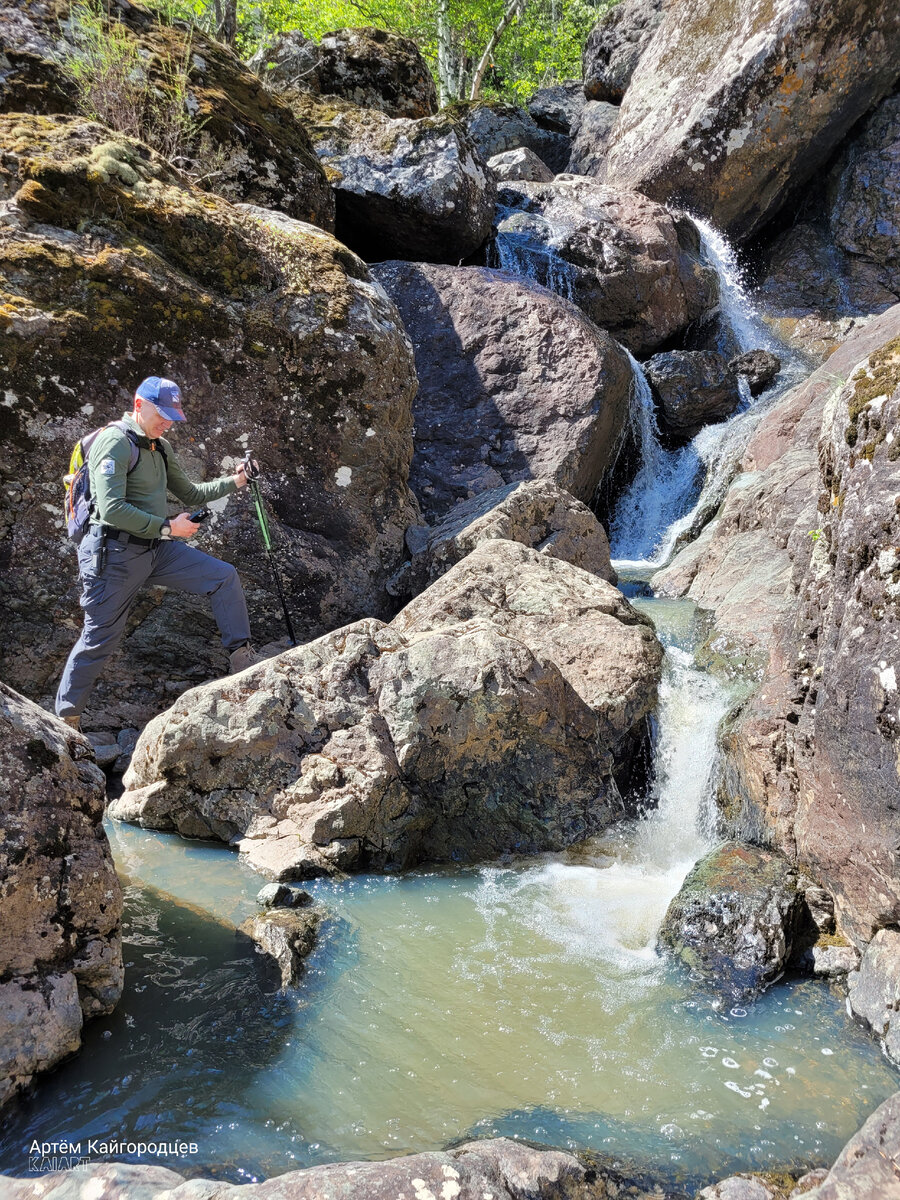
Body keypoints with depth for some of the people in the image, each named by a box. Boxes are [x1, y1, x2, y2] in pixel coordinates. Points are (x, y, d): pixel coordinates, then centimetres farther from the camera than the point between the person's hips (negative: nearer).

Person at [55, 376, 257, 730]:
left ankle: (243, 660, 4)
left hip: (156, 549, 8)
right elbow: (112, 509, -25)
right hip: (114, 554, -8)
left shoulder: (161, 448, 12)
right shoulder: (114, 442, -16)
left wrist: (233, 482, 8)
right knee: (101, 637, 0)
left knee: (224, 576, -2)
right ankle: (65, 716, 15)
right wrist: (168, 527, -20)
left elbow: (189, 494, 22)